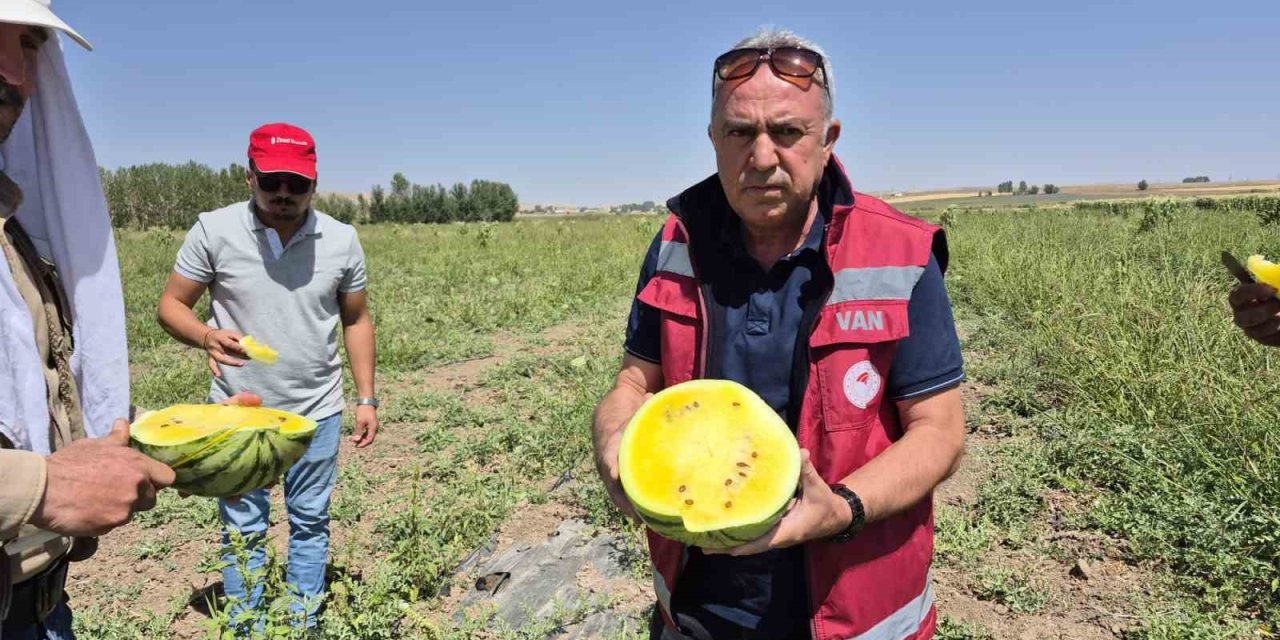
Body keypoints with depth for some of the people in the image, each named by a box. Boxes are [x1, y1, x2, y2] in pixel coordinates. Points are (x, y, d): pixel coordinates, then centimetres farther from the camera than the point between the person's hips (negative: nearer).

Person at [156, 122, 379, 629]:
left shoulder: (342, 240, -4)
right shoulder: (213, 230, -9)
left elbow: (357, 321, 4)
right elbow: (171, 305, -3)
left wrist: (366, 398, 1)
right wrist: (207, 336, -26)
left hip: (317, 414, 2)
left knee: (310, 523, 15)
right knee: (243, 530, 13)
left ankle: (304, 625, 33)